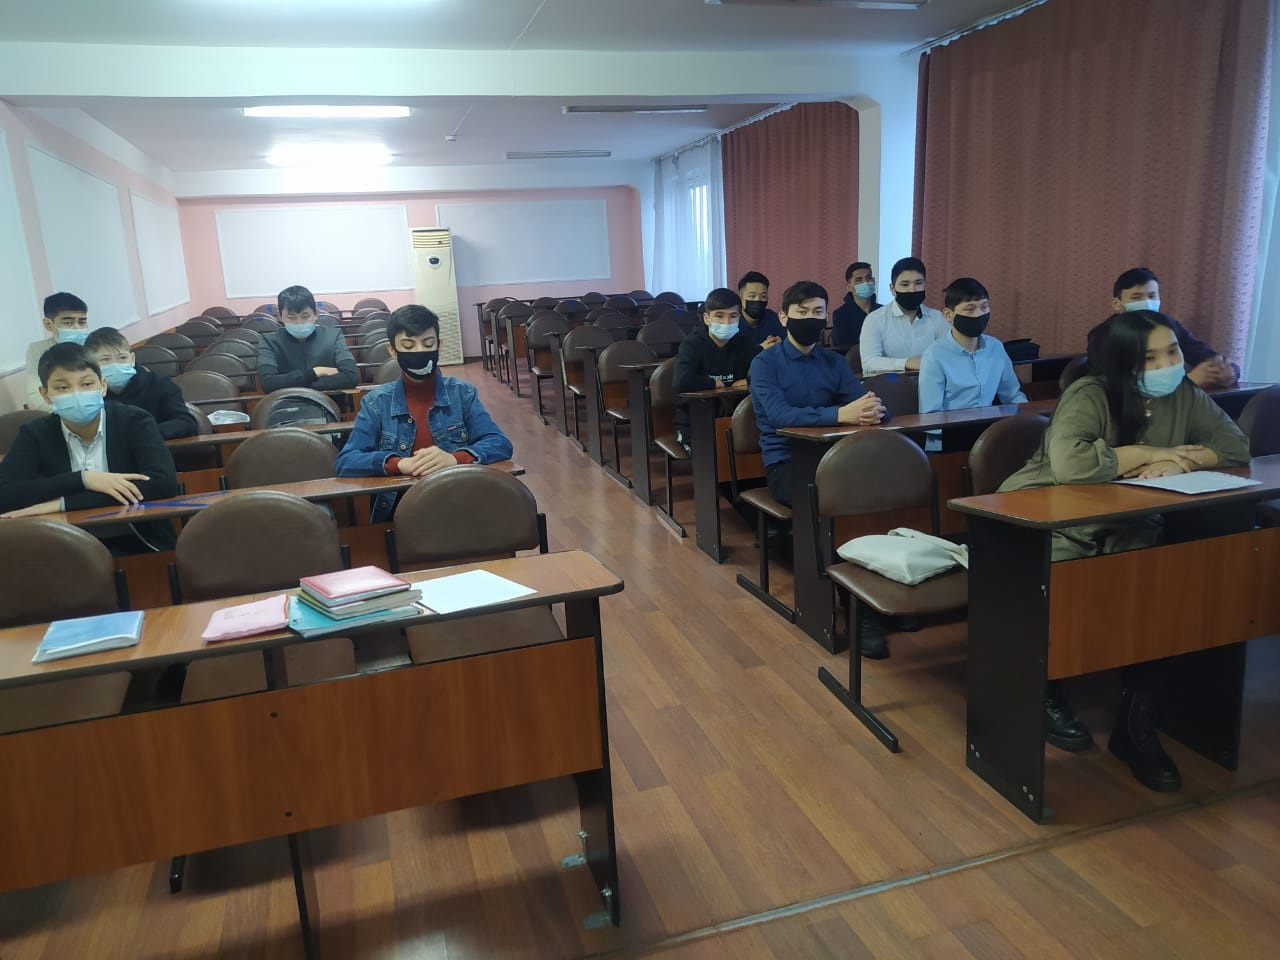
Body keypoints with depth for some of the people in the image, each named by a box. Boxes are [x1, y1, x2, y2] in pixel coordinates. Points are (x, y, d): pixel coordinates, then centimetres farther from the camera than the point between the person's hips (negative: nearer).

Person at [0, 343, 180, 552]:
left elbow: (165, 483, -22)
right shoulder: (35, 434, 2)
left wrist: (64, 503, -21)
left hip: (140, 546, 0)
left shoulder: (134, 421, -7)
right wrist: (83, 479, -21)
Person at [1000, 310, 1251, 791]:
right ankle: (1047, 695, -2)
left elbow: (1237, 447, 0)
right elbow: (1068, 463, -38)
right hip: (1046, 517, -5)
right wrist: (1150, 453, -23)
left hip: (1122, 525, 5)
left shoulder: (1184, 395, 1)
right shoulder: (1088, 395, -20)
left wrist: (1177, 463, -20)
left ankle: (1136, 726, -6)